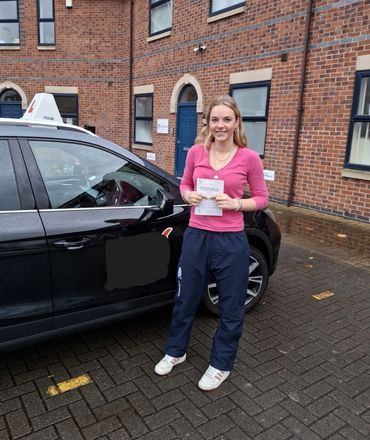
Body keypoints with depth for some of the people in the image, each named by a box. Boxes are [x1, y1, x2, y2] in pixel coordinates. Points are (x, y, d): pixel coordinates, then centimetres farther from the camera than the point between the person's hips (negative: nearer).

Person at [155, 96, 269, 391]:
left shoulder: (249, 158, -6)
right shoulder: (196, 152, 1)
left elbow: (262, 198, 1)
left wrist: (236, 204, -17)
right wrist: (189, 196, -8)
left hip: (231, 242, -2)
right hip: (196, 237, 3)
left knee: (231, 307, 12)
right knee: (186, 299, 18)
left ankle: (221, 364, 36)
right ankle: (176, 351, 43)